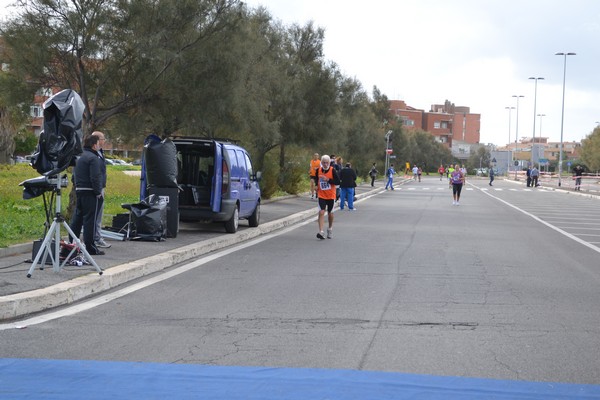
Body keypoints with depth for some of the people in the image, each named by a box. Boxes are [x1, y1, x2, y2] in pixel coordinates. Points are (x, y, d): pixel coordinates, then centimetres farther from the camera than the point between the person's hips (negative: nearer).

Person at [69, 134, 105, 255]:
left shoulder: (80, 157, 15)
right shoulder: (93, 158, -15)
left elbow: (75, 175, 20)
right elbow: (95, 177, -20)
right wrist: (98, 192, -14)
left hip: (79, 191, 9)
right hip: (90, 192, -9)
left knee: (77, 218, 14)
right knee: (90, 219, -5)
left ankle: (72, 243, 19)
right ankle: (90, 247, -3)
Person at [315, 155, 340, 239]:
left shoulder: (332, 170, -11)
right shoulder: (318, 170, -1)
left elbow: (338, 181, -15)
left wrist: (328, 180, -24)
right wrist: (317, 186, 6)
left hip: (331, 195, -1)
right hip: (321, 195, 1)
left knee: (330, 213, 14)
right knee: (321, 212, -14)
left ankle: (330, 229, 36)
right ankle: (321, 232, -22)